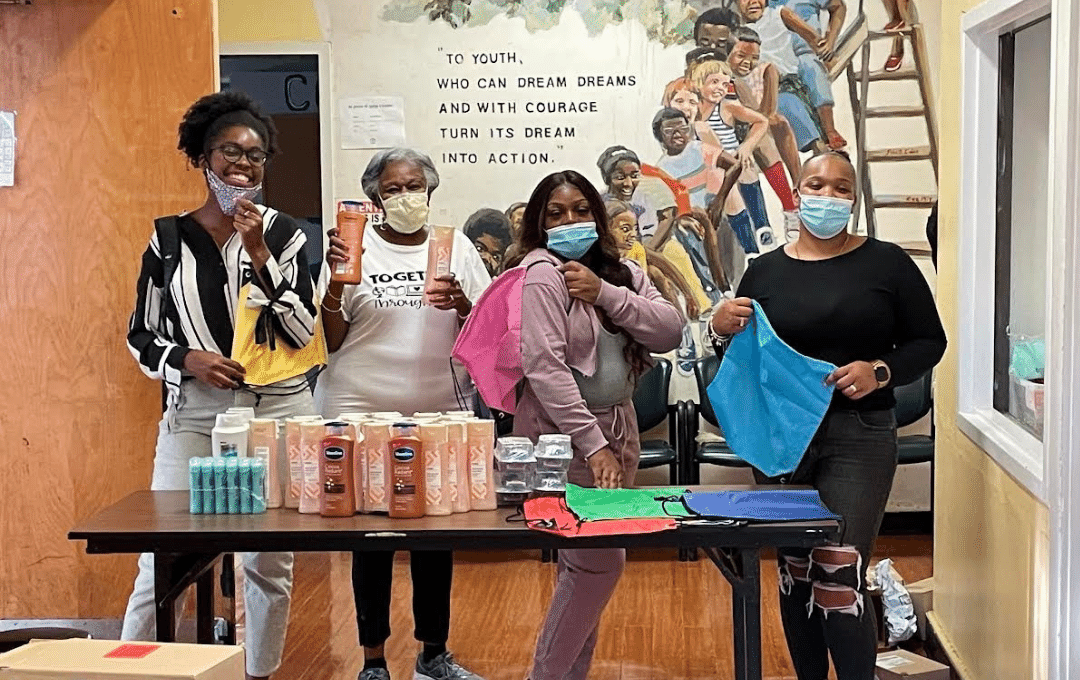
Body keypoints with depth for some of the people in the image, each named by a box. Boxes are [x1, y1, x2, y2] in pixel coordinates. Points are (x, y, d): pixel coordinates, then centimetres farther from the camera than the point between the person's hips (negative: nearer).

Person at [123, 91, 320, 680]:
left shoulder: (283, 233, 2)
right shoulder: (169, 239, 3)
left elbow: (301, 332, -6)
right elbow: (141, 336, 8)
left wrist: (258, 253, -13)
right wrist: (187, 360, -12)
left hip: (278, 410, 1)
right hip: (194, 415, 0)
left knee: (269, 563, 9)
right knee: (161, 567, -5)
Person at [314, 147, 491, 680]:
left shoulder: (456, 246, 6)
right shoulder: (356, 246, 0)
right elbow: (330, 341, -1)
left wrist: (461, 304, -14)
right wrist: (335, 280, -15)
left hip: (439, 413, 2)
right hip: (362, 413, -2)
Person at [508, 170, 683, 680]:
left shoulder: (621, 273, 11)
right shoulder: (543, 273, -11)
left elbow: (669, 332, -2)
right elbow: (544, 365, -20)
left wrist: (604, 293, -15)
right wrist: (593, 444, -23)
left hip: (617, 426, 7)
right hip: (564, 435, -7)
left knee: (584, 562, 12)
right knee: (599, 561, -10)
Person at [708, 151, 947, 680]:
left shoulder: (887, 263, 1)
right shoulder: (765, 270, 7)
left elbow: (929, 341, 4)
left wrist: (880, 372, -15)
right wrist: (720, 329, -11)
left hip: (858, 436, -3)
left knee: (840, 576, -10)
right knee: (794, 570, 10)